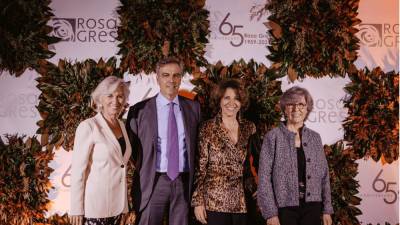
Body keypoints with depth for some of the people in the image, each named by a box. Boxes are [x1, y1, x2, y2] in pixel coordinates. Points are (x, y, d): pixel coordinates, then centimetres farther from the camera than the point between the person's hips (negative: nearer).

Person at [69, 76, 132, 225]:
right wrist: (76, 209, -14)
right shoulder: (88, 127, -11)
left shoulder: (121, 126, 9)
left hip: (116, 205, 6)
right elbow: (77, 170, -12)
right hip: (94, 205, -6)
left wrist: (124, 207, 14)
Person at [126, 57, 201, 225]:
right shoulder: (139, 111, 0)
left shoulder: (193, 108, 8)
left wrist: (196, 180, 6)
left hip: (184, 182, 2)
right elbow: (131, 149, 4)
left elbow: (198, 145, 12)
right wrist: (136, 180, 0)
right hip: (152, 182, -2)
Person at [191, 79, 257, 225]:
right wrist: (198, 201, -8)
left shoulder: (249, 128, 7)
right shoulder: (208, 129, -3)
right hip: (214, 202, -3)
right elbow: (200, 167, -4)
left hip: (241, 203, 3)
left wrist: (255, 190, 6)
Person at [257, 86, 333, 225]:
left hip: (312, 208, 3)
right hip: (285, 208, -3)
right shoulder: (273, 137, -3)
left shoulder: (315, 137, 8)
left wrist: (327, 210, 5)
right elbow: (264, 178, -7)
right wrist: (270, 213, -12)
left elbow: (324, 176, 10)